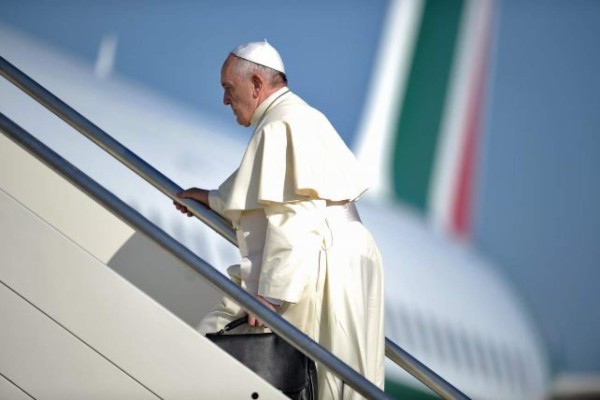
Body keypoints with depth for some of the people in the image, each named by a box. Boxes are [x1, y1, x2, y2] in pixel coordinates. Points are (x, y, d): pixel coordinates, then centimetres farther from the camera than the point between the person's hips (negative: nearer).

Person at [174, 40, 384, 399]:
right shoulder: (300, 116, 21)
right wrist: (212, 199, 42)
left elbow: (293, 214, -21)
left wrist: (272, 291, -22)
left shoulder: (280, 126, -12)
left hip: (319, 272, -11)